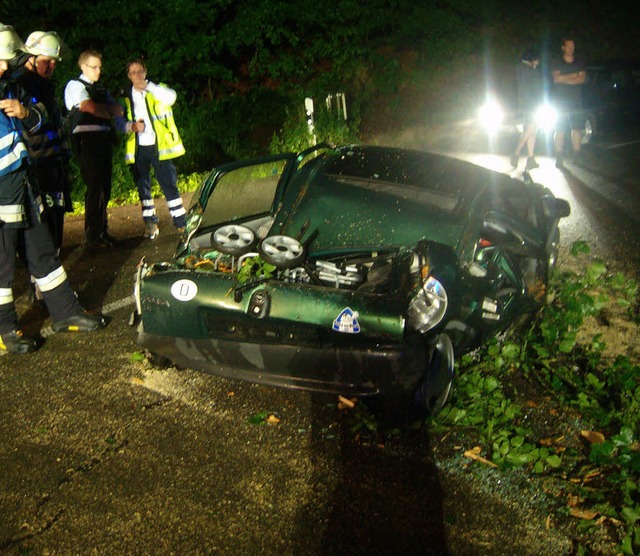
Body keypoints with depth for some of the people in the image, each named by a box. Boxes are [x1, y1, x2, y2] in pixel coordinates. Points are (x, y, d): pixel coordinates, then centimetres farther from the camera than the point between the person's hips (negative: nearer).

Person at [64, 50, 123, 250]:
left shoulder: (101, 89, 25)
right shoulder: (75, 85, 2)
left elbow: (119, 110, 12)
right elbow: (89, 107, -15)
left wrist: (98, 108, -6)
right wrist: (108, 113, 0)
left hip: (104, 140, 7)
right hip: (86, 140, -7)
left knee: (105, 188, 8)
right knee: (95, 188, -11)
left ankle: (102, 232, 17)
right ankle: (92, 238, -7)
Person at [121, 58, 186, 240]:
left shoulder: (157, 90, 4)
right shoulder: (126, 97, 11)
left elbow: (171, 97, -17)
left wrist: (147, 85, -21)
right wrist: (132, 126, -10)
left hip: (159, 146, -3)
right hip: (137, 149, 3)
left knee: (169, 184, -4)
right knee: (143, 186, 7)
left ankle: (181, 222, 2)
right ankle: (150, 223, 17)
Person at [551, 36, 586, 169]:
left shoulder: (579, 62, 12)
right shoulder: (556, 62, 6)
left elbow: (582, 79, -1)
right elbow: (556, 78, -9)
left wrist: (564, 79, -9)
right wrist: (574, 75, -6)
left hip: (576, 100, 3)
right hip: (560, 100, -3)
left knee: (577, 128, 0)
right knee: (560, 130, -5)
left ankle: (576, 156, 5)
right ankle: (559, 157, -4)